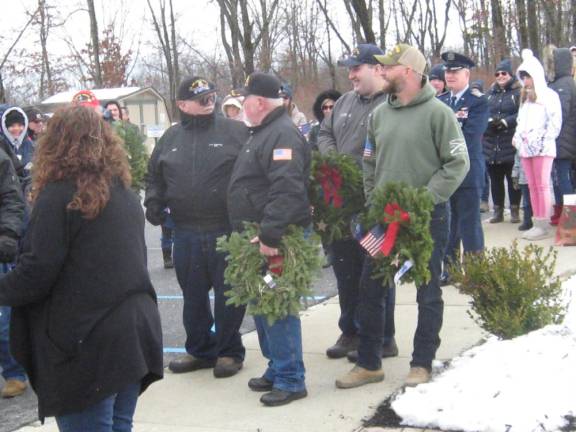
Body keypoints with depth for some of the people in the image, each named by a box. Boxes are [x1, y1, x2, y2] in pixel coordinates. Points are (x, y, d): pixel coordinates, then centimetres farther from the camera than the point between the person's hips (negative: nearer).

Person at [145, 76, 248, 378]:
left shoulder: (235, 132, -1)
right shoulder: (170, 138, 10)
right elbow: (155, 177, 20)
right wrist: (153, 202, 4)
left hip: (227, 232, -4)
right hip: (186, 233, 4)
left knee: (228, 294, 5)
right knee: (193, 295, 14)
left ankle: (229, 351, 20)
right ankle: (200, 350, 29)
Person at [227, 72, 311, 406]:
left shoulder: (283, 134, -16)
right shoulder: (264, 132, 18)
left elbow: (286, 190, -28)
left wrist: (270, 235, -31)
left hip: (275, 240, -11)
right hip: (259, 237, 11)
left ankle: (290, 379, 1)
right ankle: (277, 369, 28)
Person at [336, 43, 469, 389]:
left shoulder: (437, 112, -9)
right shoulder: (379, 114, 8)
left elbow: (458, 163, -11)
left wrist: (425, 199, -18)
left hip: (428, 217, -5)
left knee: (428, 292, 7)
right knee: (371, 289, 7)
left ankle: (422, 364, 19)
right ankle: (369, 363, 19)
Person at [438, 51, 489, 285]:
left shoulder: (478, 101, -5)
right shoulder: (439, 101, 13)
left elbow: (469, 134, -17)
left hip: (467, 172, -5)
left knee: (469, 224, 0)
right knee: (447, 223, 12)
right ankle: (449, 268, 21)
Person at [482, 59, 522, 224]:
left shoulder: (519, 92, -2)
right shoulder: (491, 93, 15)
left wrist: (505, 122, -17)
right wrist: (489, 121, -9)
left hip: (511, 144, -5)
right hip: (491, 144, 5)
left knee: (513, 178, 1)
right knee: (495, 179, 9)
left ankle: (515, 210, 11)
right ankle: (498, 211, 17)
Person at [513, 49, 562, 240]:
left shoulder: (548, 95, -3)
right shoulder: (524, 97, 21)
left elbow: (555, 121, -9)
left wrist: (544, 140, -15)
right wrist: (517, 137, 8)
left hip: (542, 148, -7)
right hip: (525, 148, 7)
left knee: (542, 186, -7)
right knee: (532, 187, 7)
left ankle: (543, 225, -6)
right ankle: (537, 223, 11)